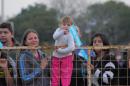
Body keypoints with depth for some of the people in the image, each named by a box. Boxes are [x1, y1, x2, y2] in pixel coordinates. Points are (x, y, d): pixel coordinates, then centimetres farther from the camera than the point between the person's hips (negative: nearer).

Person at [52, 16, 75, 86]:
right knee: (55, 78, 7)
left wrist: (60, 50, -23)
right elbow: (55, 37, -24)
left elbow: (71, 48, -28)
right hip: (56, 57, 4)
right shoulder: (59, 30, -3)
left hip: (66, 57, -4)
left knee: (66, 78, -7)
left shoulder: (69, 35, -15)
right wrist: (63, 31, -33)